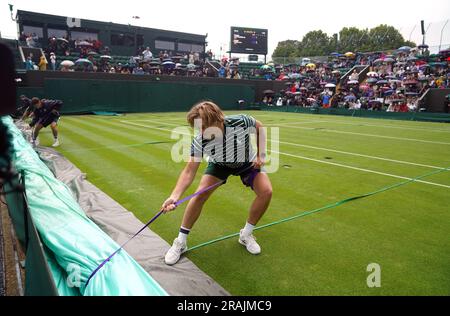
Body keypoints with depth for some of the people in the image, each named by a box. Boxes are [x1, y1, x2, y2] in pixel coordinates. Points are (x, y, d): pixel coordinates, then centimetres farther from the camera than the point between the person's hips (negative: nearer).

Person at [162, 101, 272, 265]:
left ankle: (246, 235, 3)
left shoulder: (241, 122, -37)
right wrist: (175, 196, -49)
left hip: (247, 162, 1)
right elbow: (189, 171, -33)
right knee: (200, 194, -19)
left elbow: (259, 127, -13)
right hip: (220, 164, 0)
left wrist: (261, 155, -17)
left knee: (266, 191, -20)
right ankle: (180, 242, 0)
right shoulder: (199, 142, -34)